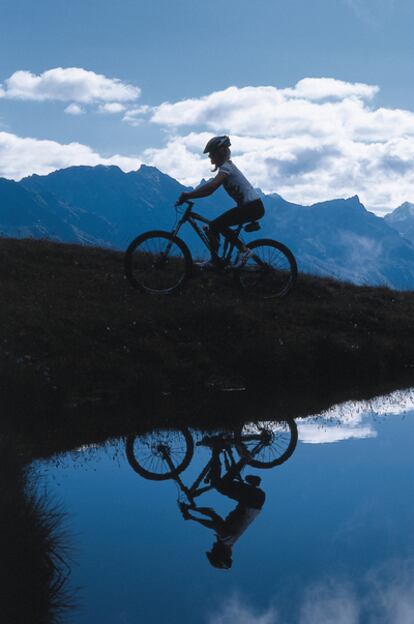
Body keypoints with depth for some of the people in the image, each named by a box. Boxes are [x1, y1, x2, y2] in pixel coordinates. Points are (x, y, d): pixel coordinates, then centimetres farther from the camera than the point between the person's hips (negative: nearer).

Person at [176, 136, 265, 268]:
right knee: (213, 226, 9)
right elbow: (210, 188, 17)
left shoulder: (226, 167, -15)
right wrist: (188, 195, 8)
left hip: (252, 207, -10)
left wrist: (187, 196, -28)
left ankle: (243, 250, -12)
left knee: (216, 225, -18)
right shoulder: (227, 166, 15)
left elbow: (211, 187, -29)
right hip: (250, 206, 10)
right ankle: (214, 261, 14)